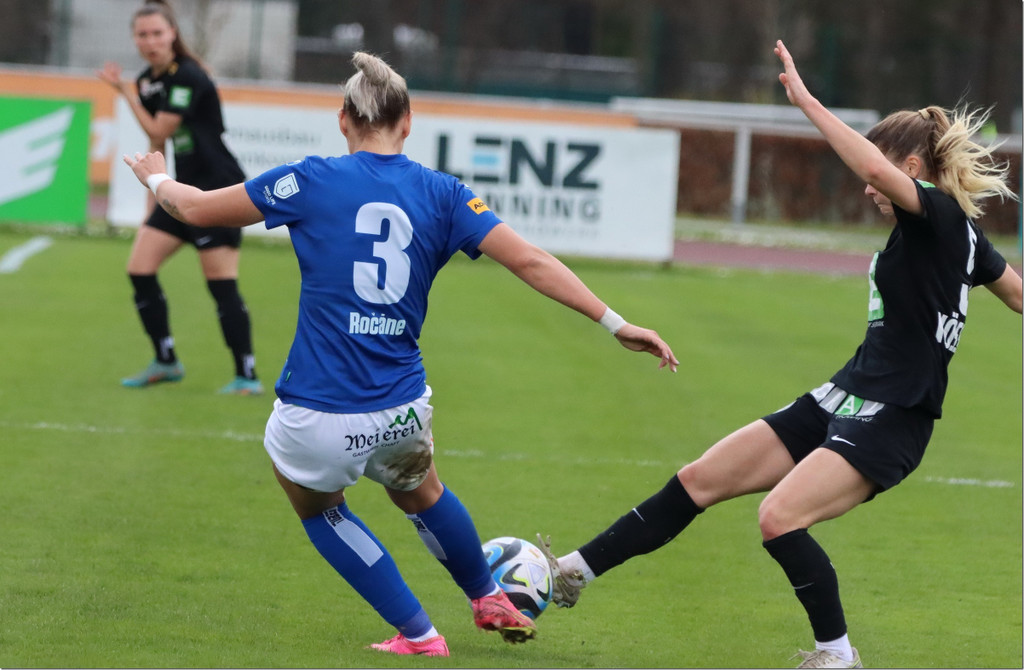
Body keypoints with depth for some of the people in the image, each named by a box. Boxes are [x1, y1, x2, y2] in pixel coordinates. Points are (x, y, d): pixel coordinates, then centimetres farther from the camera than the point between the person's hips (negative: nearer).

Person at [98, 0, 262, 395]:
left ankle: (247, 377, -4)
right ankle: (165, 362, 15)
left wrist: (124, 92, -12)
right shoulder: (148, 81, 10)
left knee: (222, 285, -10)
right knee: (140, 270, 2)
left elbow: (160, 132, -16)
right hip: (185, 191, 9)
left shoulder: (187, 77, -17)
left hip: (219, 190, -9)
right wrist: (152, 203, 19)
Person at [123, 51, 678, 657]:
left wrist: (157, 178, 27)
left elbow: (196, 208, 5)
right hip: (402, 412, 3)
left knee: (319, 509, 29)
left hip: (318, 423, -3)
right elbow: (529, 261, -4)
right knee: (420, 493, 36)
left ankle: (418, 634, 26)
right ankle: (491, 601, 54)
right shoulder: (442, 193, 1)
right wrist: (615, 322, 1)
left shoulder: (312, 181, -5)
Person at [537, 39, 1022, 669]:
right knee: (700, 480, 7)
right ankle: (575, 572, 13)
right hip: (841, 401, 10)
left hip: (890, 422, -10)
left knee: (780, 517, -26)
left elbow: (880, 170, -35)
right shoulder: (956, 232, 13)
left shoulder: (940, 215, -16)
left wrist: (806, 101, -32)